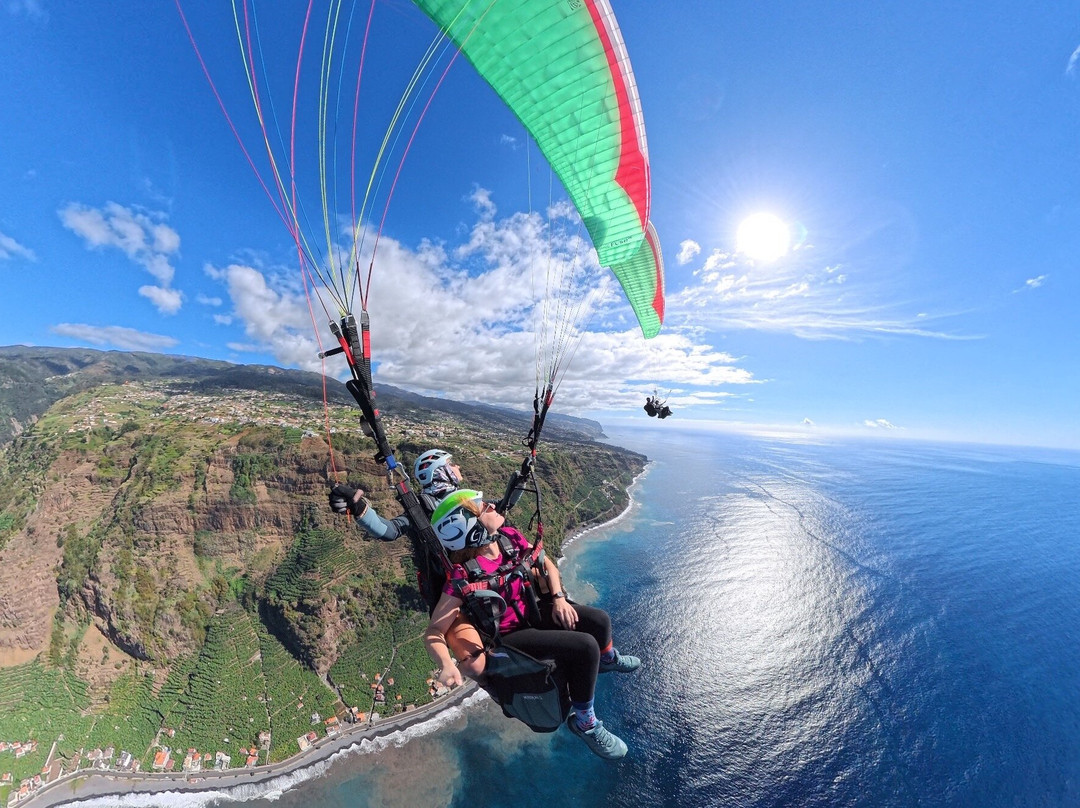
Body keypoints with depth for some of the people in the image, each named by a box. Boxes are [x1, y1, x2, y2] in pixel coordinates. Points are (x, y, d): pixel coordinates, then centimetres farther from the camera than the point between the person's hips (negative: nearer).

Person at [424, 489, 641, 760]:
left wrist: (559, 598, -11)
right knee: (585, 646, -20)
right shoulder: (464, 576, -31)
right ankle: (584, 722, 8)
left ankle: (607, 659, 33)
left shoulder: (508, 535, -15)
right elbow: (434, 632, -23)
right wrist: (446, 665, -41)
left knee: (600, 620, -4)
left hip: (530, 611, 5)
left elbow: (546, 564, 0)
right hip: (506, 639, -5)